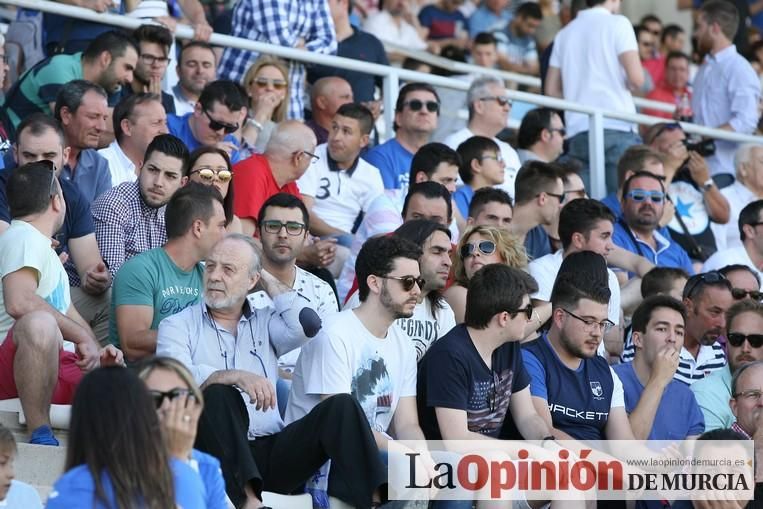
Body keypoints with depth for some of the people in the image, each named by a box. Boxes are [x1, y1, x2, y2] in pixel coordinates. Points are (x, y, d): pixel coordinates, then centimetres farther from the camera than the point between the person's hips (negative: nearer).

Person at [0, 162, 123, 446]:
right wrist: (82, 337, -21)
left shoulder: (43, 248, 27)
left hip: (61, 366, 9)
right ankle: (41, 435, -39)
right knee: (38, 323, -41)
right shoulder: (24, 237, -7)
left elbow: (69, 315, 33)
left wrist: (98, 354, 13)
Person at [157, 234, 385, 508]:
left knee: (341, 406, -16)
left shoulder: (265, 322, 20)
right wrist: (237, 376, -27)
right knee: (218, 394, -32)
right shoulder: (177, 326, 9)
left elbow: (308, 325, -2)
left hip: (271, 451, 3)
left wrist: (267, 279, 11)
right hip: (220, 455, -3)